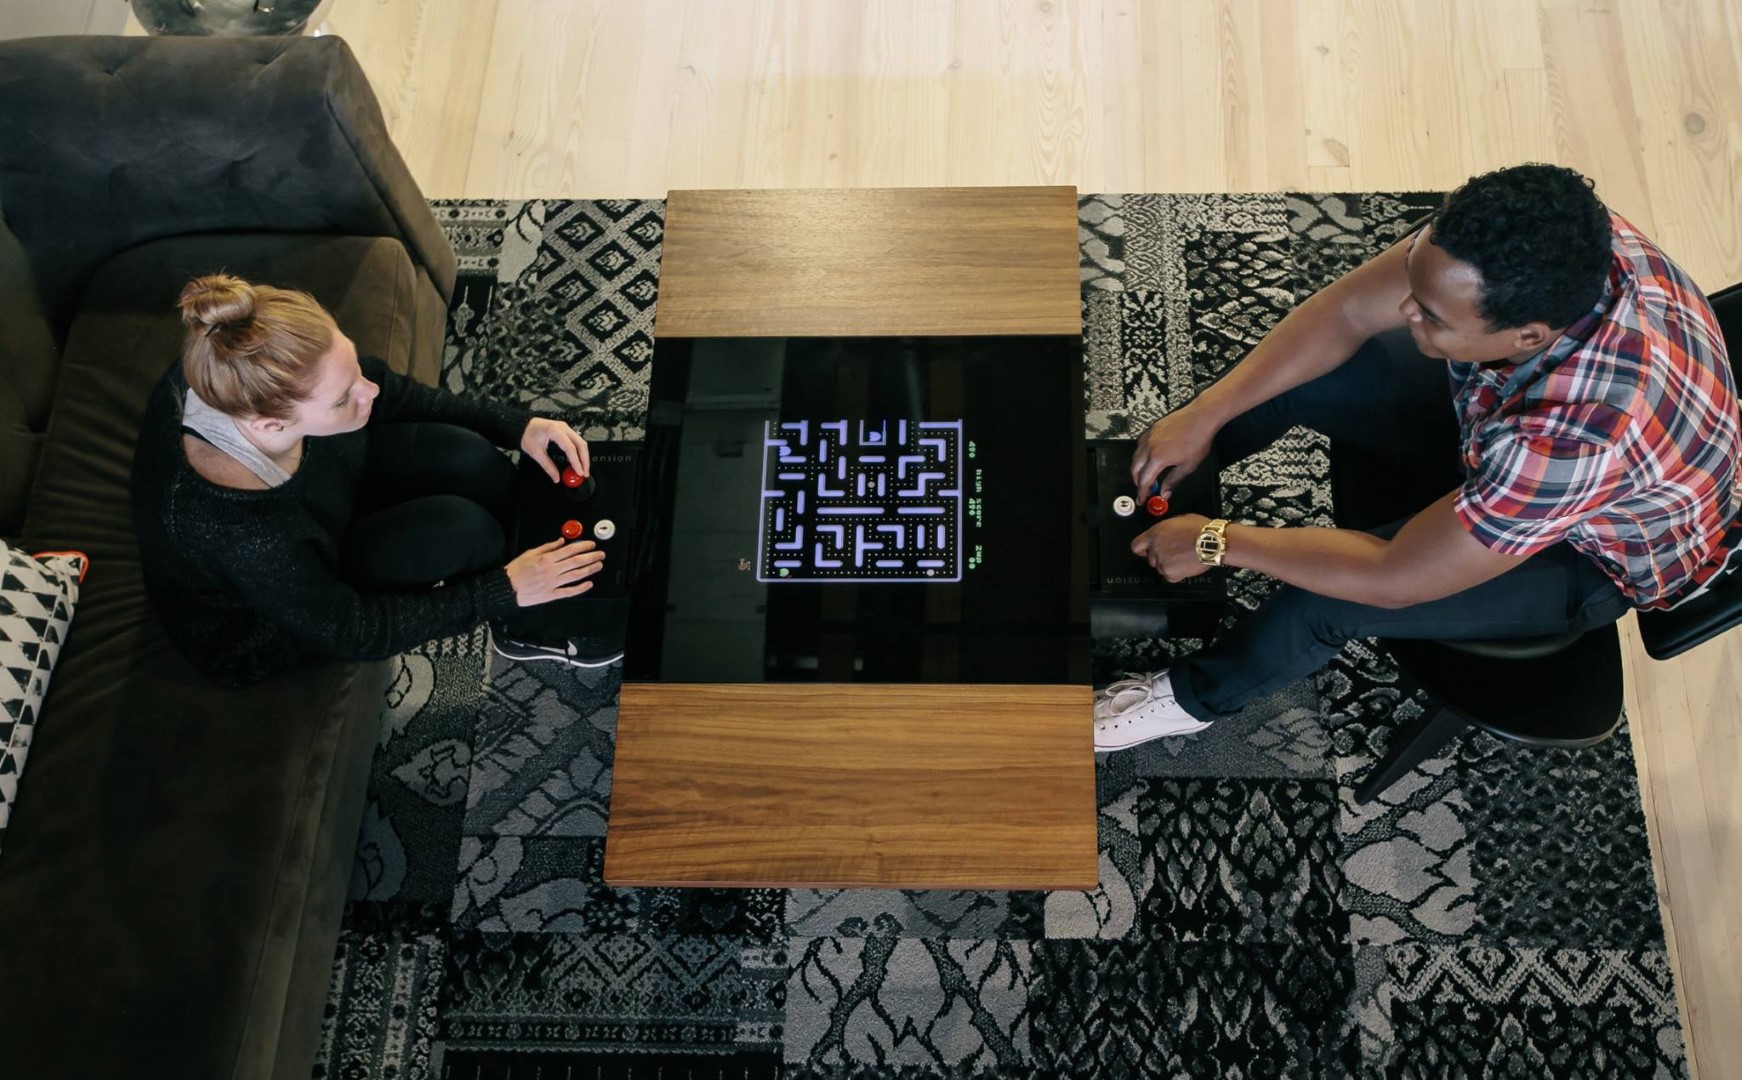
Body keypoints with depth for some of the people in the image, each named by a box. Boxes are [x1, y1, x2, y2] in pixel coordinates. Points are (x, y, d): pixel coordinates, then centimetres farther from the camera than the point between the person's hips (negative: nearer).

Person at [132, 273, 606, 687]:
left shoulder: (251, 377, -29)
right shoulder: (240, 534, -44)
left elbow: (390, 395, -9)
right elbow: (351, 631, -27)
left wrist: (517, 426, -12)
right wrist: (505, 590, -25)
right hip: (263, 626, -6)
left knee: (468, 458, -10)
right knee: (456, 527, -21)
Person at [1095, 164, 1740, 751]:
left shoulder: (1576, 434, -46)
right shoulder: (1534, 243, -30)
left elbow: (1395, 578, -35)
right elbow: (1348, 312, -17)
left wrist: (1216, 543, -27)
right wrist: (1203, 416, -21)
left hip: (1596, 553, -6)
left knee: (1320, 601, -23)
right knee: (1294, 369, -8)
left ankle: (1195, 697, 9)